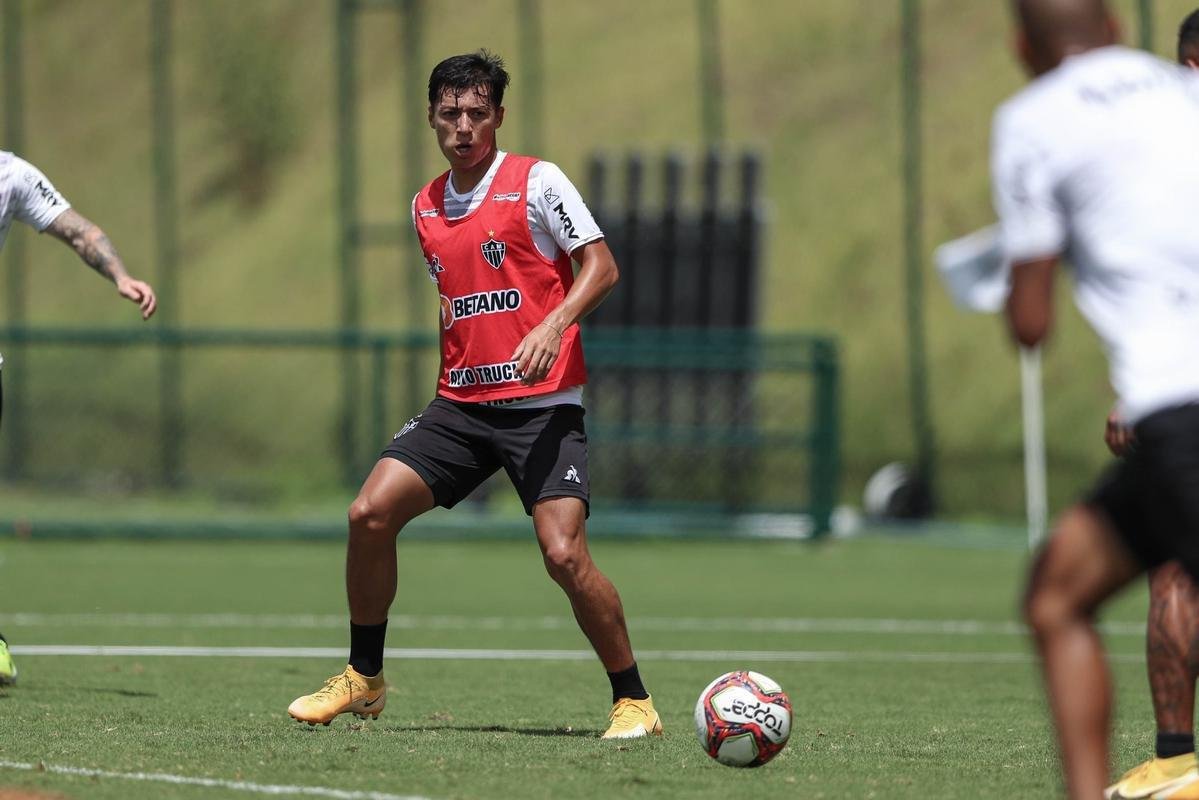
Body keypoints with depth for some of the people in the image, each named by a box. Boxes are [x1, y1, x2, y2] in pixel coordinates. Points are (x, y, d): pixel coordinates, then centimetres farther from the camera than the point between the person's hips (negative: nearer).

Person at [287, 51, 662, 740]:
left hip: (542, 404, -6)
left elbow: (601, 267, -9)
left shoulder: (536, 182, -4)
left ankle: (634, 701, -4)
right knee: (371, 513, -9)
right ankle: (364, 680, 7)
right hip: (461, 401, 6)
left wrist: (552, 325, -23)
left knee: (564, 554, -19)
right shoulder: (426, 206, 14)